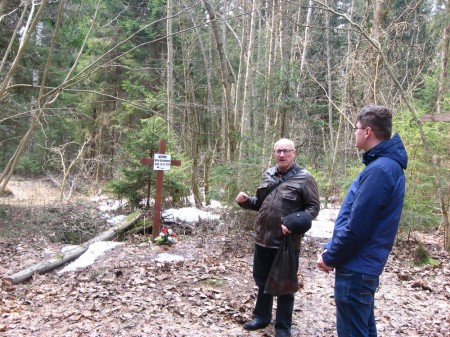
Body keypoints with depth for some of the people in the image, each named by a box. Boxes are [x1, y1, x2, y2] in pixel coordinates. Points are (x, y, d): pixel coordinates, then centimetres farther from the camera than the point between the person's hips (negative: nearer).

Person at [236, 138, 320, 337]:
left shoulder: (304, 178, -9)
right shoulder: (268, 175, 8)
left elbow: (313, 207, -8)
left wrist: (295, 223, -23)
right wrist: (245, 201, -2)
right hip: (262, 238, 6)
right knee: (261, 280, 19)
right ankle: (261, 317, 39)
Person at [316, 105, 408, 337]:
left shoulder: (379, 170, -22)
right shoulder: (386, 164, 11)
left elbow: (356, 227, -24)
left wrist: (330, 258, -10)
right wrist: (330, 249, 10)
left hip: (356, 268, -10)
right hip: (363, 266, 10)